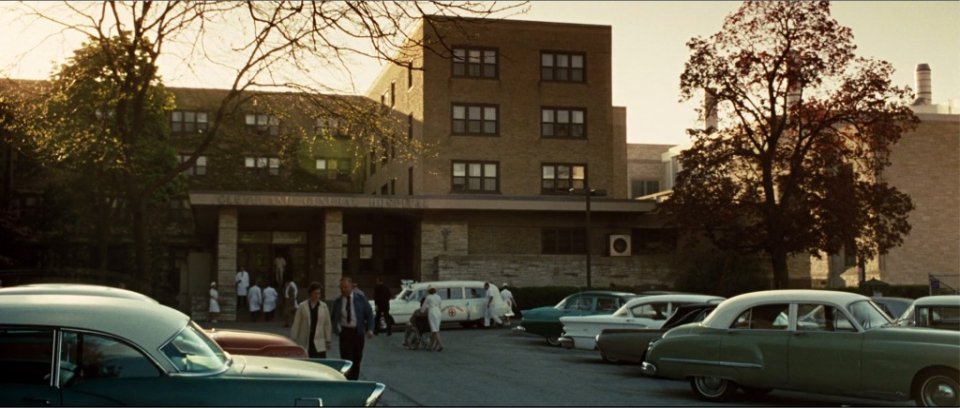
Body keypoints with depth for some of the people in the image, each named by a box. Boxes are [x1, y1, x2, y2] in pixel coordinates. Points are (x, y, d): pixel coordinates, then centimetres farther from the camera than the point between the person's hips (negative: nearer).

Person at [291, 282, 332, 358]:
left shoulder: (324, 307, 4)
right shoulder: (302, 306, 0)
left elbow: (327, 324, 7)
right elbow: (296, 324, 2)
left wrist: (328, 340, 7)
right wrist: (294, 340, 1)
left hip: (319, 343, 0)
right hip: (305, 343, 0)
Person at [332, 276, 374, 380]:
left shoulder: (361, 299, -1)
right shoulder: (337, 301, 2)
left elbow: (369, 314, 3)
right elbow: (335, 318, 8)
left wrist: (370, 329, -10)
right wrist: (336, 328, -11)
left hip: (358, 332, 1)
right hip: (345, 332, -1)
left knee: (357, 359, 9)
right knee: (346, 359, -10)